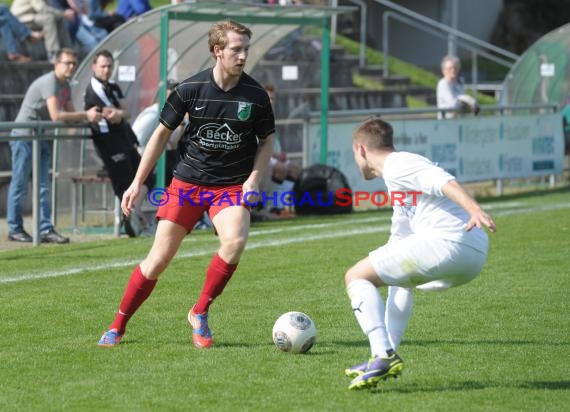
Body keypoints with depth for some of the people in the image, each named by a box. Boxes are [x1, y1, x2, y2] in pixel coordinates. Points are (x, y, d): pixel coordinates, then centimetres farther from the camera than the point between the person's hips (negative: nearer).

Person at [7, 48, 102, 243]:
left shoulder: (65, 86, 10)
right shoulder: (49, 82, -20)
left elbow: (70, 115, 9)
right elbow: (56, 116, -29)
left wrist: (89, 116, -11)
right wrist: (85, 115, -26)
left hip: (42, 138, 9)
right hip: (24, 136, -9)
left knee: (43, 187, 4)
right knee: (19, 185, -1)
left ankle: (46, 229, 1)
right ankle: (15, 229, 6)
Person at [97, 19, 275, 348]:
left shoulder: (256, 95, -7)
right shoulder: (191, 88, -9)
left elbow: (267, 140, 8)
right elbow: (163, 132, 3)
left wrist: (254, 179, -7)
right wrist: (138, 182, 1)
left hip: (232, 185, 0)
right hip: (188, 182, 0)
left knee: (235, 241, -28)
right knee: (160, 257, -2)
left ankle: (200, 314, -7)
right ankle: (118, 327, 15)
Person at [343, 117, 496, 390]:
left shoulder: (396, 165, 1)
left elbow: (442, 181, -18)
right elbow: (398, 240, 44)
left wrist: (474, 209, -34)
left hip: (447, 242, -10)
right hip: (475, 256, 10)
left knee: (356, 276, -1)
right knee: (400, 278, 36)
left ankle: (384, 356, -16)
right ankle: (387, 356, 30)